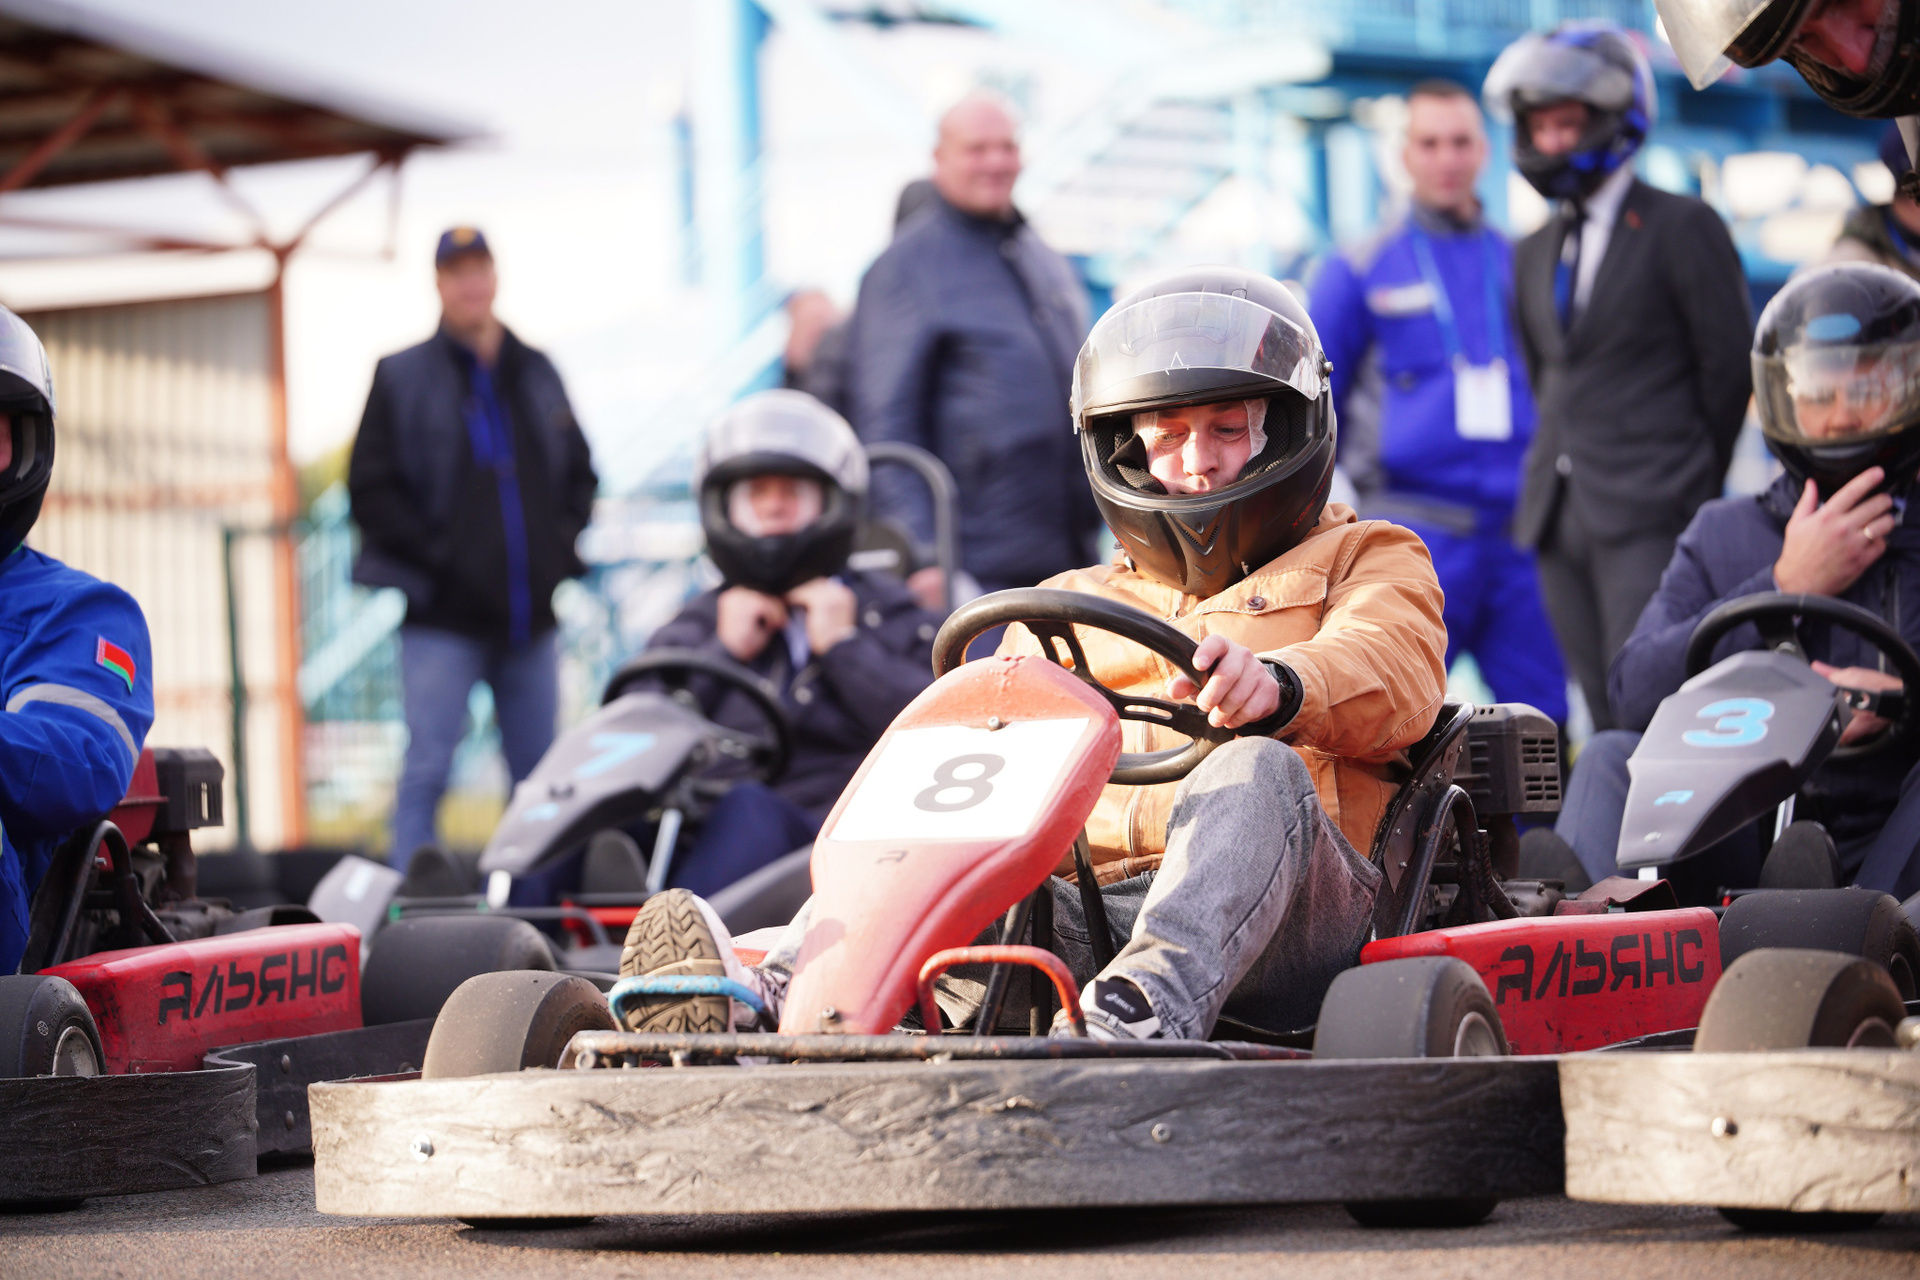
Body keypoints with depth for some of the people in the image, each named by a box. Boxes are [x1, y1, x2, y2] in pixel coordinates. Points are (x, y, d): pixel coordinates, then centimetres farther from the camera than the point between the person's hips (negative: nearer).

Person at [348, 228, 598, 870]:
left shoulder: (537, 373, 14)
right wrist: (437, 556, -11)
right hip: (444, 619, -4)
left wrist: (558, 547, 6)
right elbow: (371, 488, -3)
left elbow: (579, 473, 22)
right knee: (427, 769, -8)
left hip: (530, 613, 4)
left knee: (539, 775, 7)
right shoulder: (403, 378, 1)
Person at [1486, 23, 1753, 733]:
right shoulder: (1534, 253, 18)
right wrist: (1564, 466, 13)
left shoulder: (1683, 228, -1)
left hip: (1651, 515, -6)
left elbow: (1730, 364, -1)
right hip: (1558, 513, 6)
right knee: (1609, 719, 5)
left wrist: (1696, 487, 4)